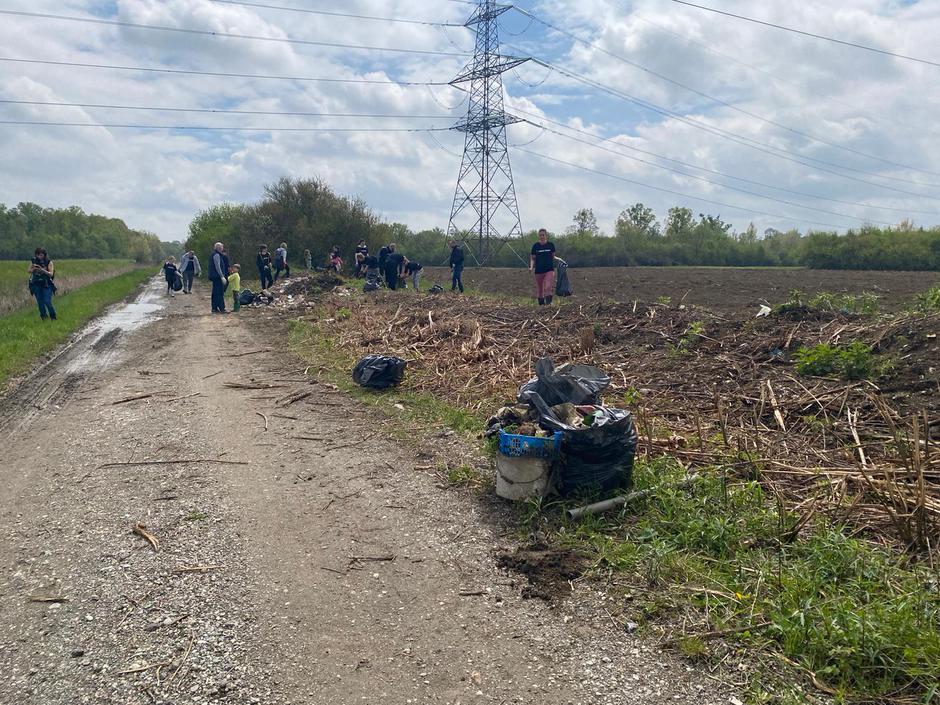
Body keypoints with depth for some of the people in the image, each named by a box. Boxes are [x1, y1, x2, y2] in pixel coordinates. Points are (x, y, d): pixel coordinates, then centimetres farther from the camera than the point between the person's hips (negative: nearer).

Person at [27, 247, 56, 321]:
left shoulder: (49, 262, -4)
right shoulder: (33, 261, 5)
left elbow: (51, 274, -10)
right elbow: (28, 271, 4)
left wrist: (42, 270, -25)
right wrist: (33, 269, -17)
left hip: (47, 285, -3)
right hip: (36, 285, 3)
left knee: (47, 301, -11)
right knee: (40, 302, 4)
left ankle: (53, 317, 4)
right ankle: (44, 317, 14)